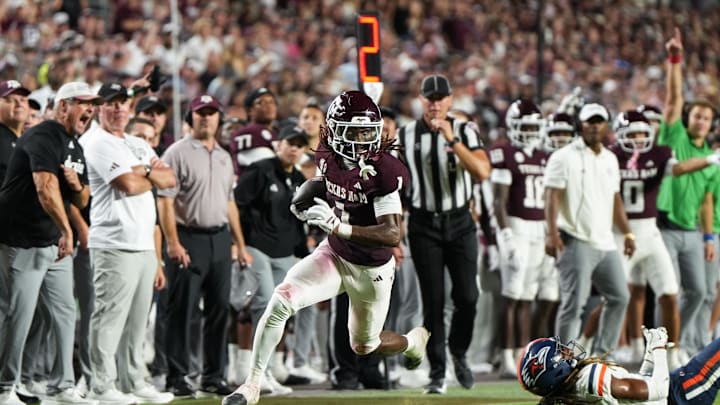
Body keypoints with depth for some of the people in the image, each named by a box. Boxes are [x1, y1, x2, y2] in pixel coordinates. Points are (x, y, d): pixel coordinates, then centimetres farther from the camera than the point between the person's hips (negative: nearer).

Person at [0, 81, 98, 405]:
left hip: (55, 244, 10)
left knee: (65, 312, 9)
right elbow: (45, 187, -29)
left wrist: (78, 186, -5)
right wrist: (67, 230, -34)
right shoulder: (43, 138, -16)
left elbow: (81, 201, 19)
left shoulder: (75, 148, 14)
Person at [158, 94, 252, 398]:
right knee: (182, 310, -4)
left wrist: (240, 245, 17)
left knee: (219, 310, 7)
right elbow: (165, 200, -10)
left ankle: (214, 377, 14)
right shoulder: (177, 153, -4)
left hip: (220, 239, 6)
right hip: (189, 239, -6)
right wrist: (173, 243, -19)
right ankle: (176, 378, -1)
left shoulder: (224, 157, 17)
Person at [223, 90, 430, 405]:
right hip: (333, 255, 4)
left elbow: (392, 235, -34)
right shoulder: (327, 158, -9)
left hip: (371, 271, -4)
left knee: (363, 346, 16)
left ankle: (414, 340, 52)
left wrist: (336, 225, -43)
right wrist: (307, 206, -3)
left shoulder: (382, 172, -28)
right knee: (282, 299, -23)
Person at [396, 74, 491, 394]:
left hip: (460, 223, 0)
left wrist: (453, 140, -22)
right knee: (433, 301, 0)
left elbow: (482, 172, -16)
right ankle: (437, 373, 6)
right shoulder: (405, 136, 1)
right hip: (424, 224, 0)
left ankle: (458, 353, 23)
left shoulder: (465, 131, -1)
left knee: (467, 297, -2)